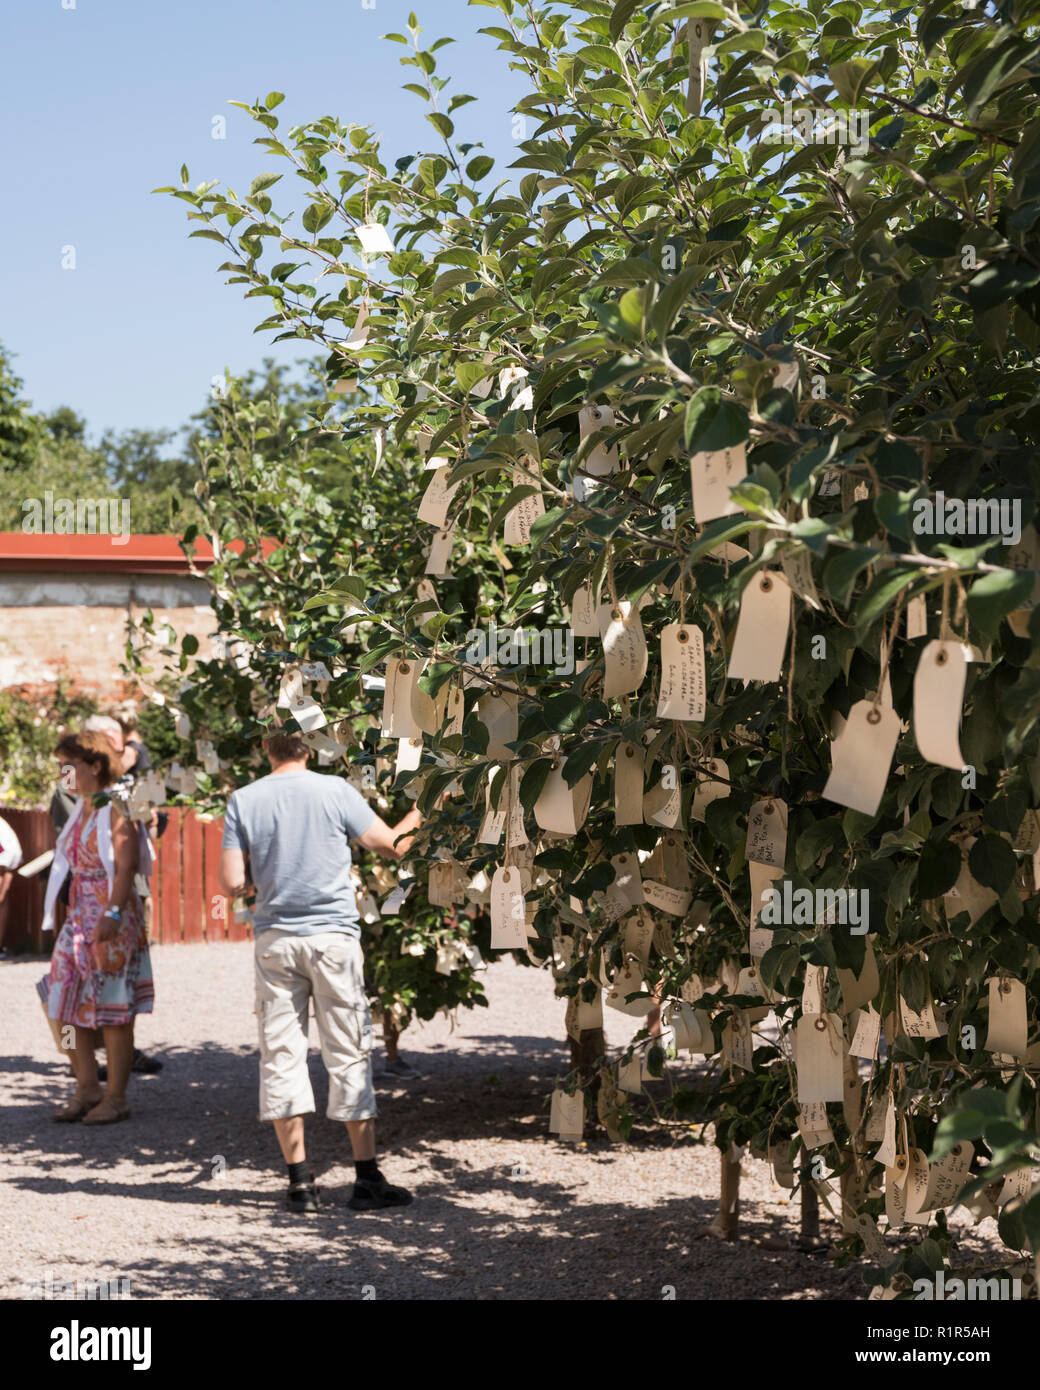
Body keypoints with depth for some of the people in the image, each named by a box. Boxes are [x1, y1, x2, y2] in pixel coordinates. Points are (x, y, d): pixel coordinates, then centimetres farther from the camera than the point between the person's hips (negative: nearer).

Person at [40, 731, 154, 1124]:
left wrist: (112, 914, -27)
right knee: (66, 1007, 7)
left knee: (112, 1011, -2)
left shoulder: (116, 809, -11)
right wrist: (61, 915, 20)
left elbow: (126, 866, -19)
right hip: (79, 915, 8)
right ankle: (87, 1089, 16)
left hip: (113, 918, -8)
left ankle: (116, 1097, 6)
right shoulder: (81, 808, 13)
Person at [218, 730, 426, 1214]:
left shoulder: (243, 801, 2)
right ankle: (367, 1179, 5)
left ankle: (300, 1180, 5)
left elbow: (232, 884, -2)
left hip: (274, 937, 2)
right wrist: (419, 812, 22)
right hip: (333, 936, -1)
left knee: (280, 1053, 6)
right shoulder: (334, 791, -3)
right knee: (349, 1054, 3)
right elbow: (393, 846, 3)